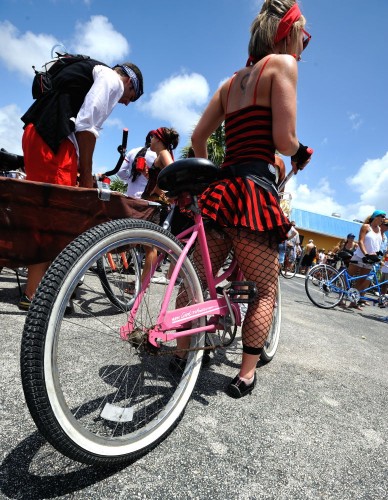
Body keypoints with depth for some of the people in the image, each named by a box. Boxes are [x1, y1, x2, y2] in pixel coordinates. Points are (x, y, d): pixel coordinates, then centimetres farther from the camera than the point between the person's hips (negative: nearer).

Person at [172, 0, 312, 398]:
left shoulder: (230, 82, 22)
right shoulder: (281, 64, 1)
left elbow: (198, 137, 18)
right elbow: (284, 139, -10)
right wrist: (300, 153, 12)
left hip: (220, 189, 7)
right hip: (254, 191, -7)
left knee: (199, 278, 13)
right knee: (267, 290, 8)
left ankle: (181, 353, 25)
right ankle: (246, 375, 12)